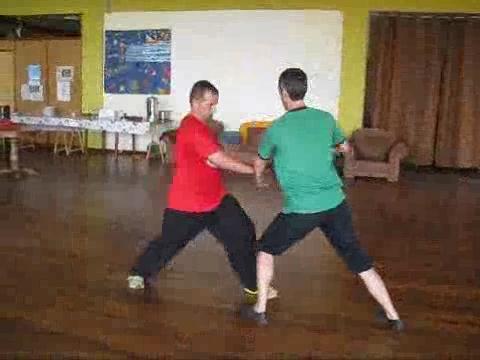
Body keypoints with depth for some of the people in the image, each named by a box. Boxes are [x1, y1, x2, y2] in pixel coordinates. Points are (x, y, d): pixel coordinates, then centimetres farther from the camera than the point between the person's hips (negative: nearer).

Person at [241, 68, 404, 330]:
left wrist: (259, 179, 38)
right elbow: (345, 148, 23)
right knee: (358, 259, 17)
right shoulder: (325, 118, 3)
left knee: (266, 249, 20)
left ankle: (259, 310, 24)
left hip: (301, 210, -3)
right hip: (335, 204, 4)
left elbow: (260, 162, 16)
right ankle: (392, 316, 25)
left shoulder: (276, 129, -5)